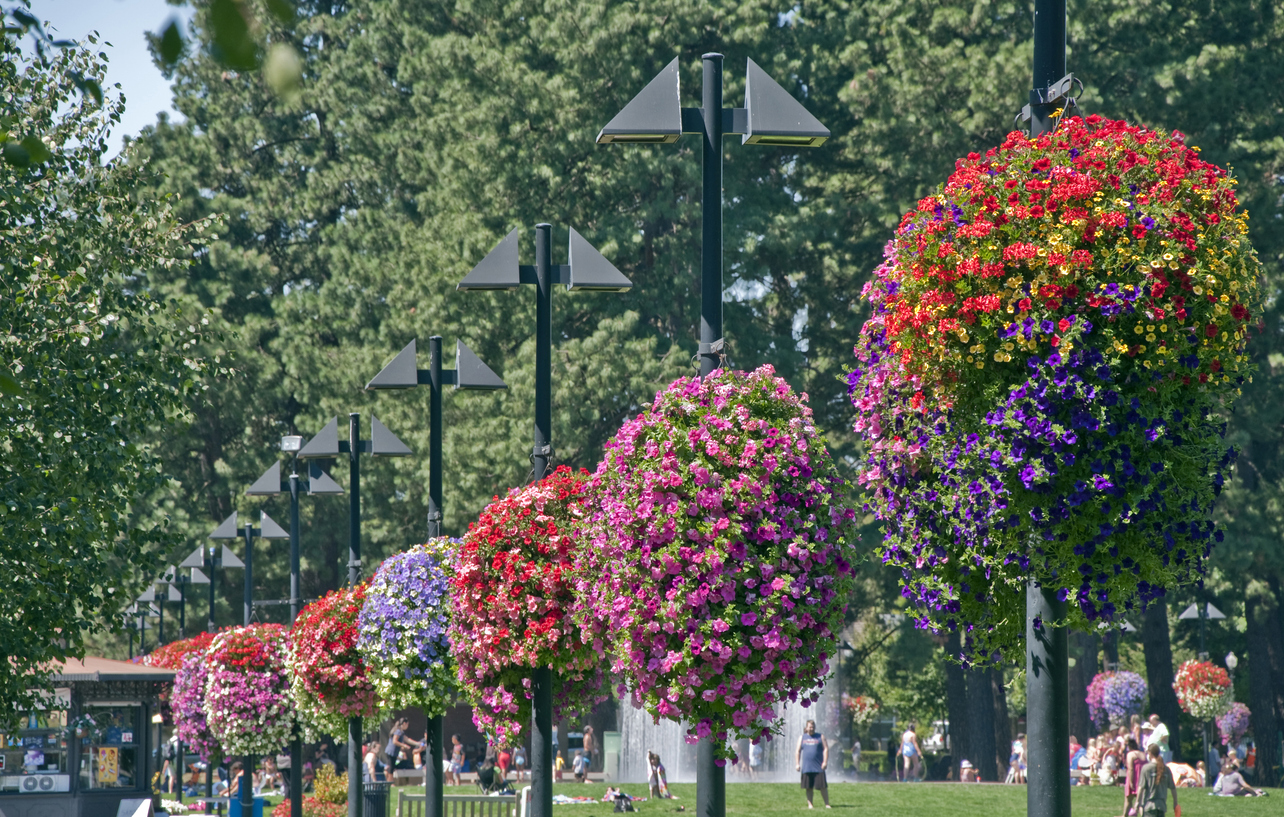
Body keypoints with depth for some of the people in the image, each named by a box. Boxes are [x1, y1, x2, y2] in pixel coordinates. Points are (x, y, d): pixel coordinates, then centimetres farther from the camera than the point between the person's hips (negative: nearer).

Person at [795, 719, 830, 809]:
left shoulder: (820, 737, 8)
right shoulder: (802, 738, 14)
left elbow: (826, 749, 3)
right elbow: (798, 751, 13)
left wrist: (825, 762, -9)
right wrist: (797, 764, 3)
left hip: (819, 767, -2)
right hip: (806, 767, 2)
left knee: (823, 786, -6)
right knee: (808, 787, 1)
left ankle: (827, 804, -2)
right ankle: (810, 804, 7)